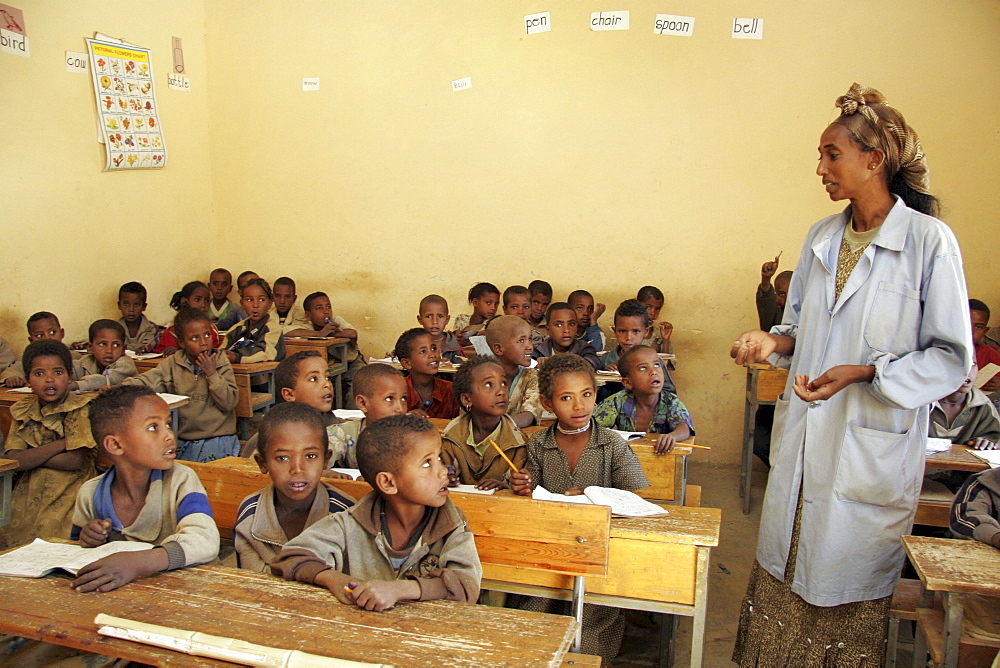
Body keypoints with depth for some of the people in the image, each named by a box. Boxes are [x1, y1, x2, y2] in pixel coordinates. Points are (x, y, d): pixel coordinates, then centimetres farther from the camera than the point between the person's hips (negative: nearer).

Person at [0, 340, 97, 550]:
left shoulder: (81, 408, -7)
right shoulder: (22, 411, 8)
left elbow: (76, 462, -14)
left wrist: (31, 456, -7)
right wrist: (61, 443, -14)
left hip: (68, 495, -5)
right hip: (29, 493, 5)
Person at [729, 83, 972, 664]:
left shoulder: (929, 240, -10)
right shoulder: (822, 237, 8)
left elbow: (953, 358, -9)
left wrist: (865, 373, -20)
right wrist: (774, 341, -3)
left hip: (873, 449, -5)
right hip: (804, 441, 6)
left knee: (848, 590, 8)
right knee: (782, 576, 13)